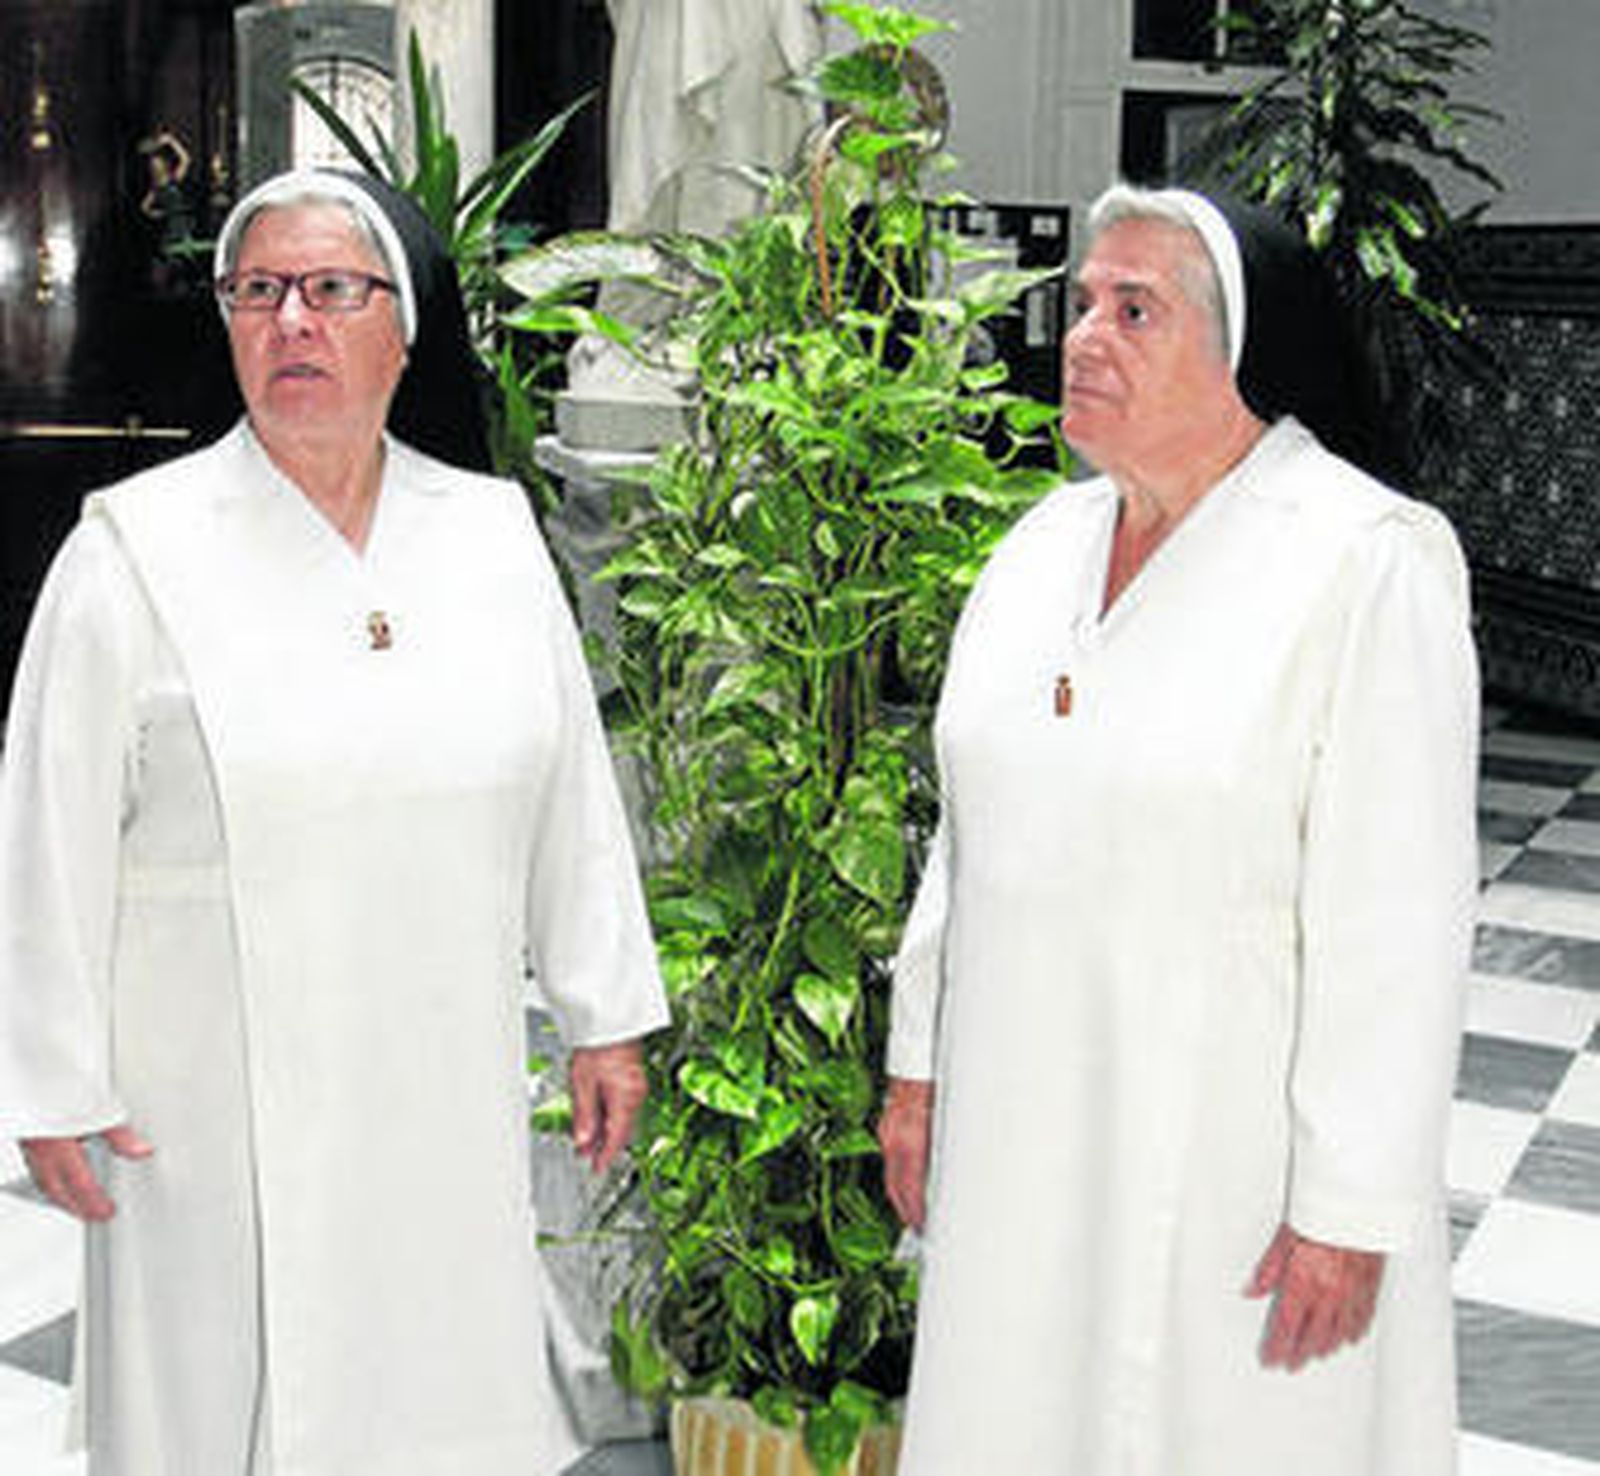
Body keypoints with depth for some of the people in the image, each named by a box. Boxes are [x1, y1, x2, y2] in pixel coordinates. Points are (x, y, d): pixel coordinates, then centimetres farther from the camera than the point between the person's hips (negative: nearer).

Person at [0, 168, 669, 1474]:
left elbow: (572, 791, 9)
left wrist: (606, 1020, 11)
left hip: (448, 1095, 3)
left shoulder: (495, 533, 5)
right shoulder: (135, 550, -5)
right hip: (220, 1109, -3)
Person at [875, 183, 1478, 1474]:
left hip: (1232, 1151, -5)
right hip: (1021, 1122, 6)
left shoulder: (1369, 567, -14)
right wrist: (921, 1062, 13)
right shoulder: (1046, 544, 6)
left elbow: (1396, 920, -16)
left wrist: (1352, 1206, -16)